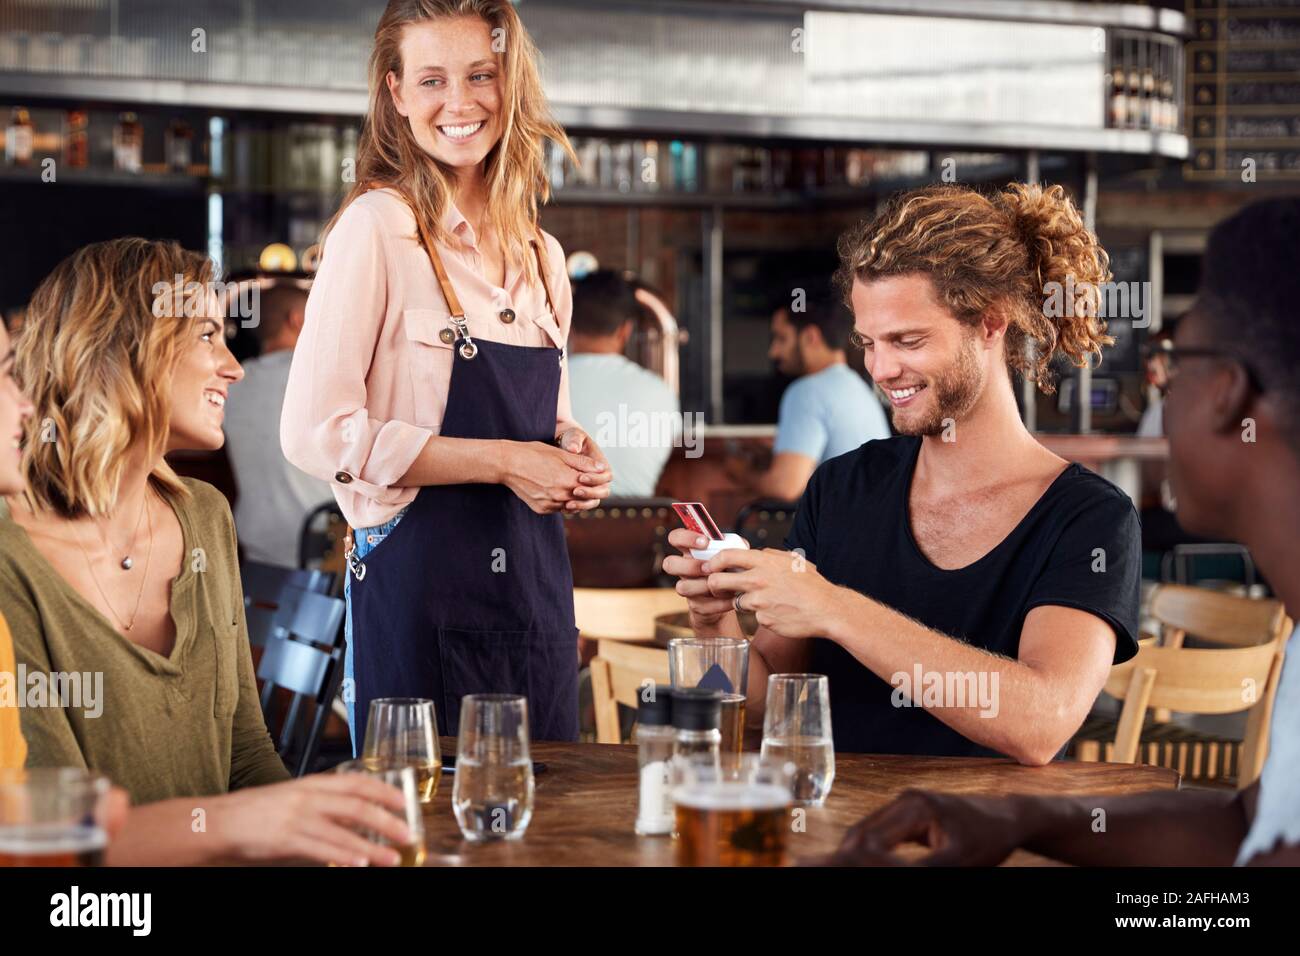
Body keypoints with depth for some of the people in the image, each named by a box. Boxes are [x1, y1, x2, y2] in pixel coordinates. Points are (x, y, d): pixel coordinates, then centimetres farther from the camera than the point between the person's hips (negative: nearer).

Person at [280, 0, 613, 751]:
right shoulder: (377, 228, -7)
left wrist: (575, 456, 1)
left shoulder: (541, 257, 12)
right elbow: (316, 433, -14)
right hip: (420, 583, -6)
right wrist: (502, 462, -15)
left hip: (535, 582, 6)